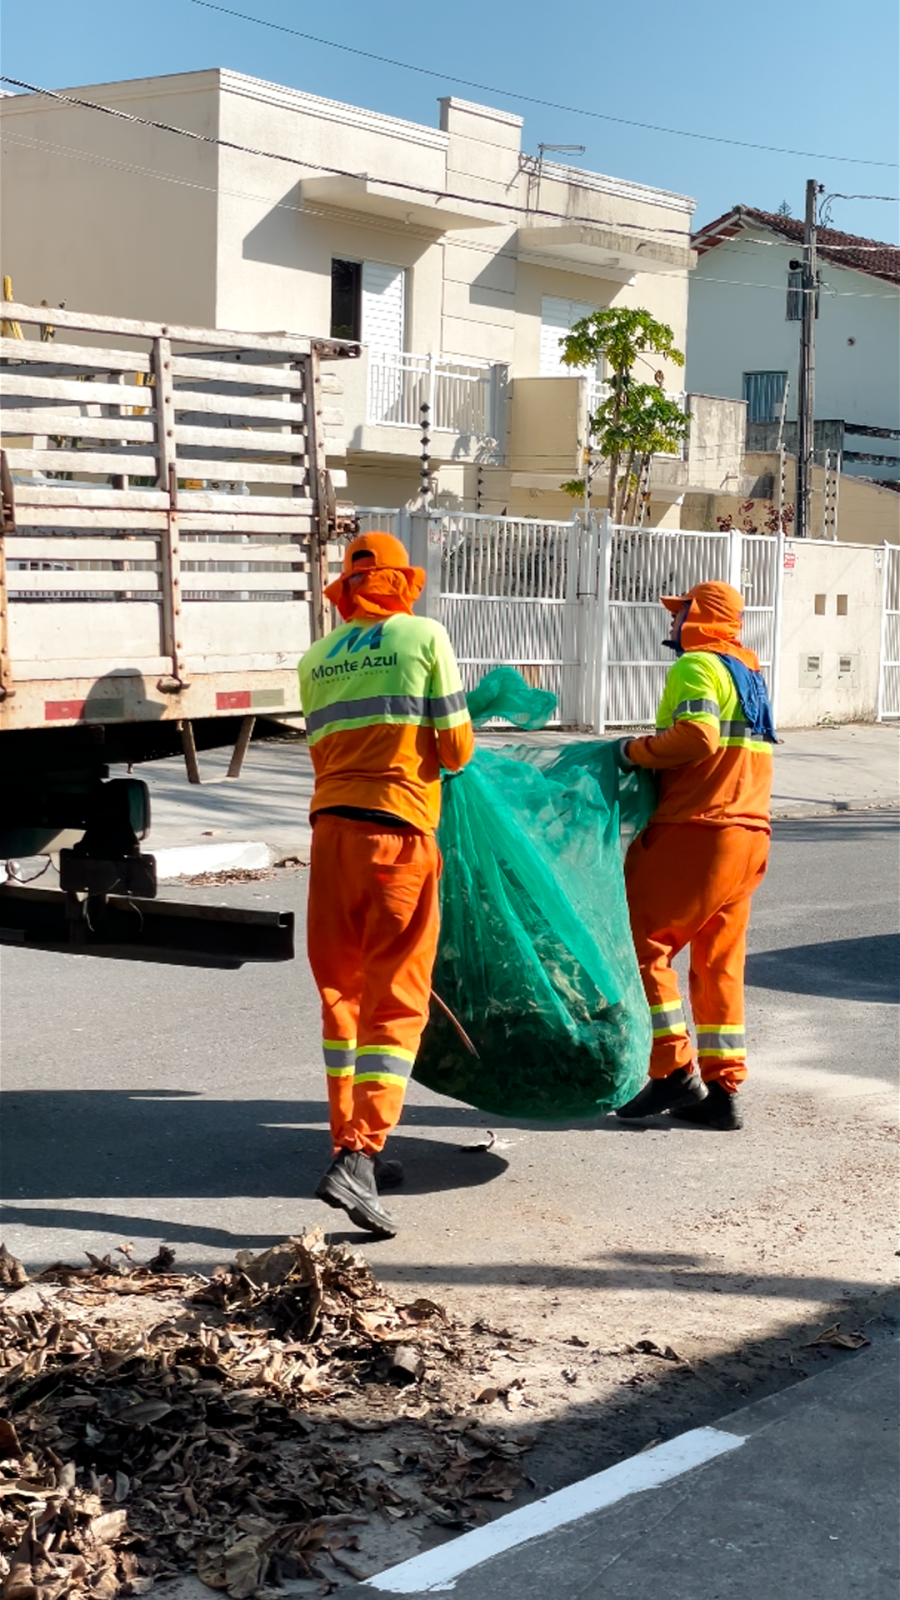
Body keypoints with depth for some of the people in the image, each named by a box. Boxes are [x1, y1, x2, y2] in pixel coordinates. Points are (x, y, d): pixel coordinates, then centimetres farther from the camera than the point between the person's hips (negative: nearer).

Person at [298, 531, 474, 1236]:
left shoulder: (316, 659, 14)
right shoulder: (424, 636, 2)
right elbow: (456, 749, 0)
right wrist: (442, 751, 23)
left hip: (331, 827, 5)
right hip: (398, 829, -4)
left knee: (342, 991, 15)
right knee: (395, 1001, -3)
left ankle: (351, 1145, 22)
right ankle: (358, 1159, -15)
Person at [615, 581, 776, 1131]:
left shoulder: (697, 666, -7)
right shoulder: (749, 672, 21)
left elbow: (696, 736, -23)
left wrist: (635, 750, -11)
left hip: (697, 831, -9)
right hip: (749, 833, 9)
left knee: (640, 944, -1)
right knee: (720, 965, 11)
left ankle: (675, 1072, -3)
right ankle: (723, 1089, 11)